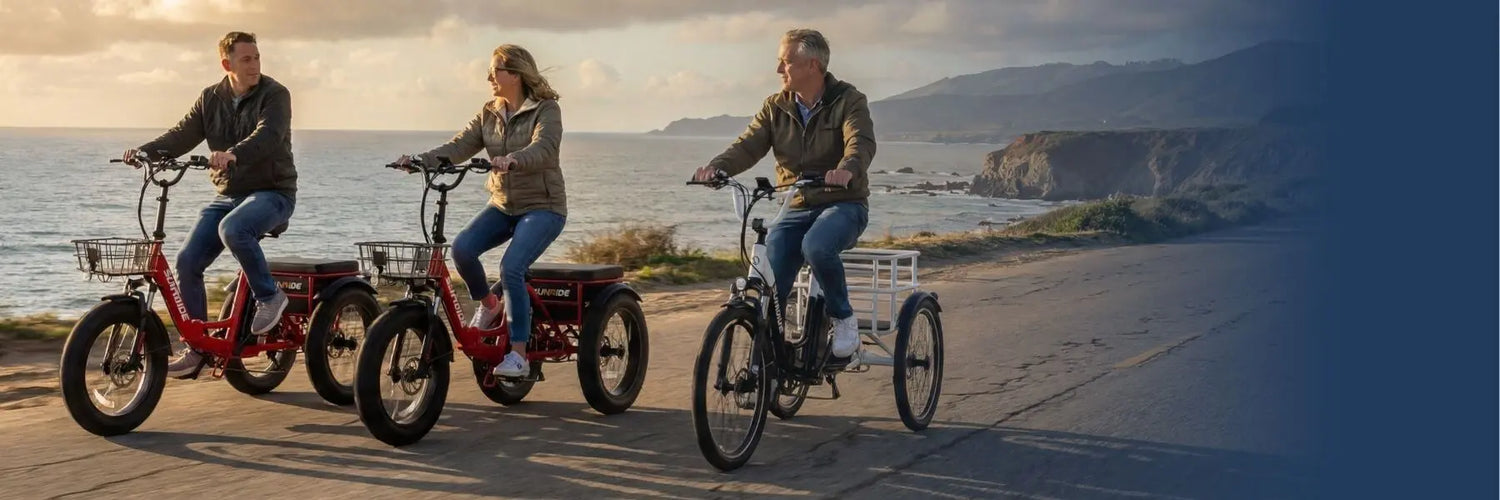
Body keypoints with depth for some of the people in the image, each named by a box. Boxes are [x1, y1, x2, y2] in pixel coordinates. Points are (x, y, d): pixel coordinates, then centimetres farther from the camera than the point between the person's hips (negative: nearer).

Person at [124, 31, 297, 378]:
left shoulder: (274, 95, -9)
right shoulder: (210, 99, 7)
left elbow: (267, 136, -27)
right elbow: (181, 136, 1)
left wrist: (234, 154, -46)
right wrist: (145, 151, -19)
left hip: (271, 192, -6)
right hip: (227, 194, 6)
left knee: (232, 229, -36)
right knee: (188, 261, -8)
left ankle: (269, 296, -13)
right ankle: (197, 347, 4)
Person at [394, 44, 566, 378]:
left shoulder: (546, 110, -9)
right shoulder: (489, 114, 8)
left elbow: (543, 149, -28)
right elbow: (460, 146, -3)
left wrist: (513, 160, -49)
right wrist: (421, 160, -20)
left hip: (542, 206, -6)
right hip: (502, 204, 6)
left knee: (511, 268, -25)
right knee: (462, 248, -20)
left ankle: (519, 355, -16)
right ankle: (487, 304, 8)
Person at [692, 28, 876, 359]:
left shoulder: (849, 101, -6)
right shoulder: (776, 107, 7)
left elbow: (861, 143, -24)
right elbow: (748, 145, -6)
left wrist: (847, 169, -48)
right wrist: (717, 167, -28)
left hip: (844, 204, -4)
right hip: (796, 209, 4)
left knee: (816, 247, -36)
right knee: (769, 279, -16)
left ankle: (843, 319, -12)